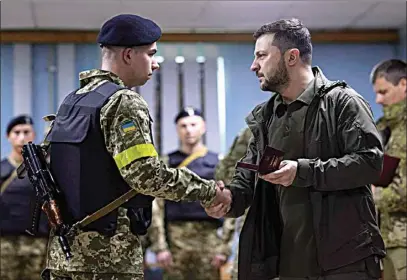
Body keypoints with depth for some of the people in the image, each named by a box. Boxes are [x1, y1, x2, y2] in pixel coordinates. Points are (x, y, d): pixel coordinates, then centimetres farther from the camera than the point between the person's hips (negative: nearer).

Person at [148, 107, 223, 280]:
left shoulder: (219, 163, 9)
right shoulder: (165, 164, 9)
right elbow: (155, 208, 3)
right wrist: (159, 247, -6)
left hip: (209, 241, 0)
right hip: (175, 241, 0)